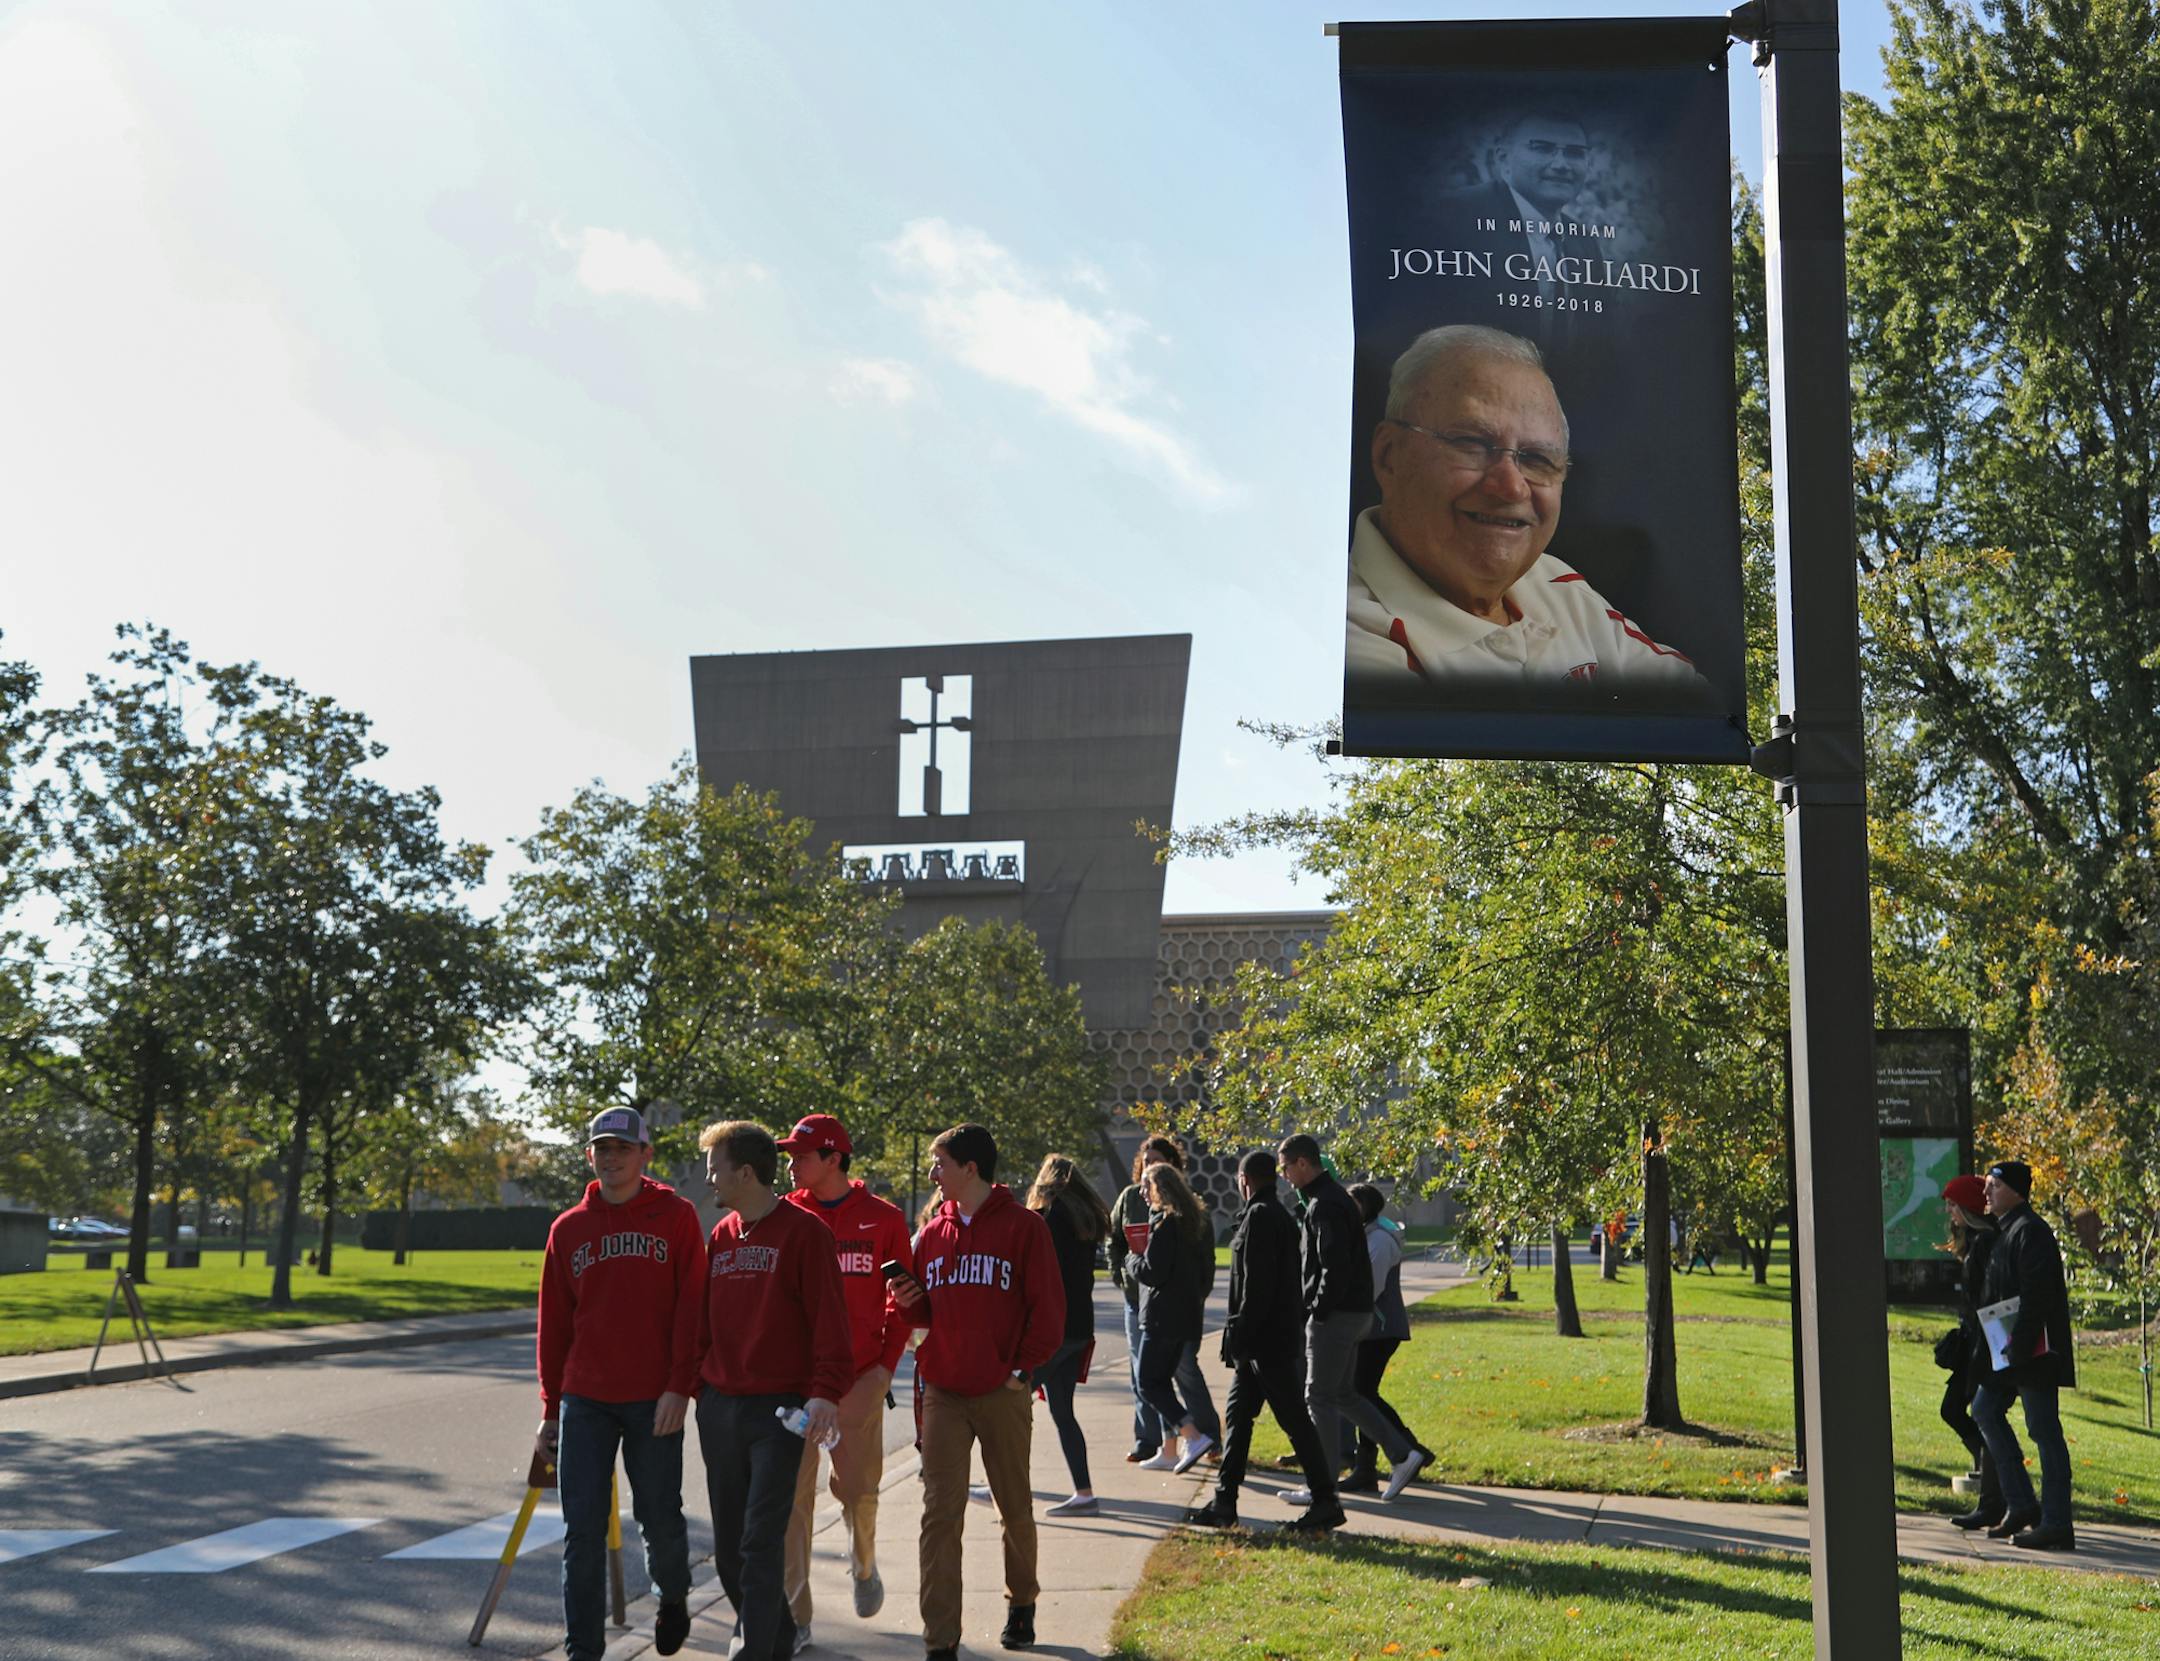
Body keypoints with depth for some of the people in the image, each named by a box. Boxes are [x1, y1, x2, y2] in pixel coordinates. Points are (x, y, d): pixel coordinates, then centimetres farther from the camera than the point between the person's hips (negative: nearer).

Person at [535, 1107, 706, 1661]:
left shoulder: (676, 1217, 0)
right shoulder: (568, 1229, 8)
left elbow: (691, 1308, -5)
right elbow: (554, 1326, 11)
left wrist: (679, 1387, -12)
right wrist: (551, 1411, 11)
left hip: (654, 1401, -2)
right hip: (584, 1400, 2)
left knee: (660, 1518, 8)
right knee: (582, 1528, 0)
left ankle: (673, 1596, 38)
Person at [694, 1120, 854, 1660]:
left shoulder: (803, 1232, -8)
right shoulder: (721, 1236, 12)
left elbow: (829, 1317, -13)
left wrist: (826, 1391, -21)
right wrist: (692, 1383, 13)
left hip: (778, 1410, -6)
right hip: (719, 1407, 7)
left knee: (762, 1540, -8)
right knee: (728, 1542, 11)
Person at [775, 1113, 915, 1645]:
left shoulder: (882, 1219, -1)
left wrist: (887, 1362, -4)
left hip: (859, 1379, -1)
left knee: (858, 1489, 6)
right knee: (792, 1495, -2)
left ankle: (864, 1564, 37)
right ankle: (794, 1615, 5)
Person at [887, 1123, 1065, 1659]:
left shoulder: (1023, 1227, -6)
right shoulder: (934, 1233, 9)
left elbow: (1048, 1307, -6)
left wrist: (1023, 1368, -9)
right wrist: (910, 1301, -4)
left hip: (1002, 1393, -3)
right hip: (943, 1393, 3)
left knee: (1015, 1508, 12)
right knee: (940, 1513, -4)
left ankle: (1021, 1604, 35)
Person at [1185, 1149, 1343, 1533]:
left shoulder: (1259, 1217, -15)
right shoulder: (1280, 1217, 16)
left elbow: (1256, 1286, -22)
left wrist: (1239, 1335, -19)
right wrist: (1239, 1336, 19)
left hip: (1266, 1342, -10)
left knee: (1294, 1420, -5)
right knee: (1237, 1417, 12)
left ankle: (1325, 1503, 1)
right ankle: (1223, 1503, 16)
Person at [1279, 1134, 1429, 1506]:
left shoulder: (1325, 1205, -18)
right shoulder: (1333, 1198, 16)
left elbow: (1335, 1267, -24)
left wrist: (1318, 1311, -16)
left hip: (1335, 1316, -10)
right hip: (1354, 1312, 10)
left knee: (1320, 1397, -2)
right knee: (1342, 1394, 15)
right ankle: (1402, 1455, 14)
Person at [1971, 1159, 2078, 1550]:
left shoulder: (2030, 1231, -15)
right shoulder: (2005, 1230, 16)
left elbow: (2036, 1294, -22)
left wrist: (2019, 1346, -24)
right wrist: (1994, 1344, 19)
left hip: (2034, 1351, -11)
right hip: (2010, 1350, 11)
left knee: (2044, 1430, -5)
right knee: (1985, 1410, 13)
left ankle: (2056, 1525, 0)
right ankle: (2020, 1504, 17)